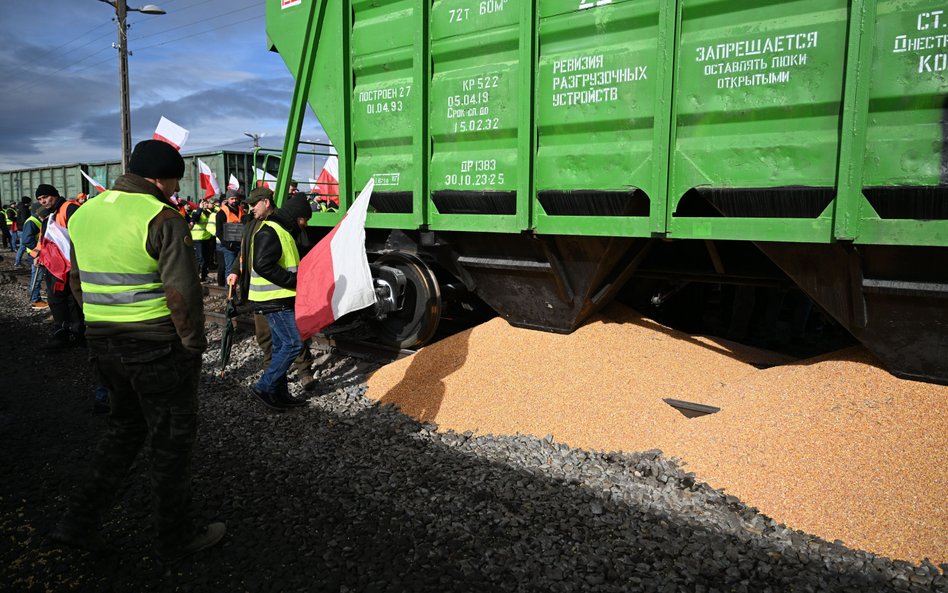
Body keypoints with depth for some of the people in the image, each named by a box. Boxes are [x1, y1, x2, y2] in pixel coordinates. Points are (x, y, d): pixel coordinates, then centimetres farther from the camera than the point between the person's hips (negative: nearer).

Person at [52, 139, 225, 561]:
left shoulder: (84, 213, 8)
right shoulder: (162, 218, -16)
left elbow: (78, 283, 14)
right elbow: (183, 292, -21)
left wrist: (103, 325, 19)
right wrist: (194, 345, -10)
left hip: (102, 343, 7)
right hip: (157, 348, -7)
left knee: (125, 426, 26)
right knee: (171, 440, 8)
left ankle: (81, 521, 26)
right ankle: (175, 538, 22)